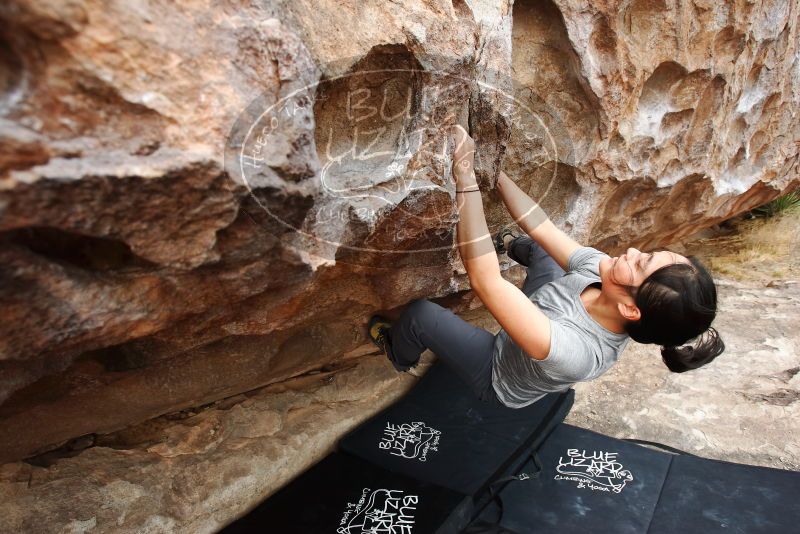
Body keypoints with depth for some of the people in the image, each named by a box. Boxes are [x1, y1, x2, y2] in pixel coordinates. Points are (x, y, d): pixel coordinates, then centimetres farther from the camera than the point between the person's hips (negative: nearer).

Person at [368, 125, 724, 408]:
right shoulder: (600, 270, -28)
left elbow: (485, 281, -54)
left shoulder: (576, 352, -48)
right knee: (540, 247, 15)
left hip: (501, 380, -5)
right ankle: (511, 247, 55)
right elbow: (540, 227, -19)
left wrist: (465, 175, -54)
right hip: (520, 341, 6)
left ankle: (399, 356, 26)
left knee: (421, 313, -12)